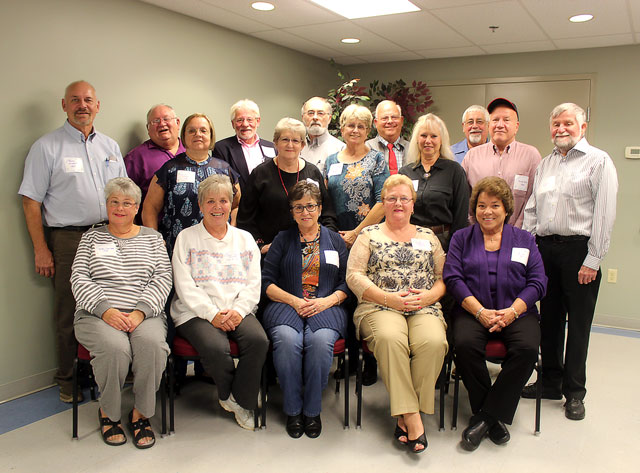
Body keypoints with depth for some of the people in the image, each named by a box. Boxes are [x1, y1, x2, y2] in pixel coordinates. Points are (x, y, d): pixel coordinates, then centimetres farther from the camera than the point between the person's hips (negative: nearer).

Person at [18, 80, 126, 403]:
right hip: (67, 240, -4)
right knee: (68, 314, 3)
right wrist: (41, 249, -8)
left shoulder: (110, 147, 14)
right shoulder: (47, 147, 0)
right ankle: (68, 381, 18)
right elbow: (31, 201, -3)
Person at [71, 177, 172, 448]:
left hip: (144, 313, 1)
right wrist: (105, 310, -13)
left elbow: (162, 279, 4)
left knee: (152, 343, -33)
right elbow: (79, 279, 5)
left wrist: (140, 312, -12)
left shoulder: (152, 238, 16)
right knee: (115, 347, -33)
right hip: (97, 314, 0)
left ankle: (140, 413, -12)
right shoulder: (92, 237, 17)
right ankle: (107, 412, -6)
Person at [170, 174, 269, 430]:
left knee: (259, 340, -28)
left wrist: (238, 311, -11)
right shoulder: (186, 238, 8)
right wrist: (213, 314, -15)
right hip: (197, 313, -2)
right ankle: (229, 395, 0)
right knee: (216, 347, -32)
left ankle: (241, 401, -6)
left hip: (237, 311, 3)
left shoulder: (245, 239, 17)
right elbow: (185, 287, -2)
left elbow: (253, 284, 8)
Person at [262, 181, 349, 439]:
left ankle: (312, 410, -14)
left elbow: (346, 284, 12)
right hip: (286, 305, 0)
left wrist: (326, 301, -7)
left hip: (326, 307, 0)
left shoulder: (335, 240, 18)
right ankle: (293, 410, -14)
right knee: (287, 339, -33)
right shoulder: (282, 240, 17)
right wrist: (294, 301, -7)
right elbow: (267, 282, 8)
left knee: (321, 340, -33)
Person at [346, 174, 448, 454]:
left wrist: (430, 295, -6)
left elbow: (444, 277, 16)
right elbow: (354, 275, 2)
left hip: (424, 308, 2)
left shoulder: (428, 237, 21)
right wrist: (388, 298, -10)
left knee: (433, 341, -32)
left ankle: (406, 417, -18)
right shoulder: (369, 235, 14)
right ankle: (412, 419, -28)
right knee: (390, 338, -36)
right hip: (379, 307, -2)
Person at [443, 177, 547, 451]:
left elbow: (538, 282, 5)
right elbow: (453, 278, 0)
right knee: (465, 344, -32)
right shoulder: (461, 238, 14)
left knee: (527, 348, -30)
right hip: (472, 311, 0)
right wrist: (481, 311, -13)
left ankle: (485, 417, -17)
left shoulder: (524, 240, 16)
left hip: (516, 312, 1)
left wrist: (512, 311, -12)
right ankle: (494, 417, -14)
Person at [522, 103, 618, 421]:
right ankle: (550, 383, 26)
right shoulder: (545, 164, 16)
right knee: (549, 319, 12)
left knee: (578, 324, 2)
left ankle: (574, 393, 15)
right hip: (545, 248, 6)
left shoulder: (598, 161, -3)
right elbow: (531, 209, 17)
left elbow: (604, 214, -9)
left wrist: (592, 260, -13)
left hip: (578, 249, -6)